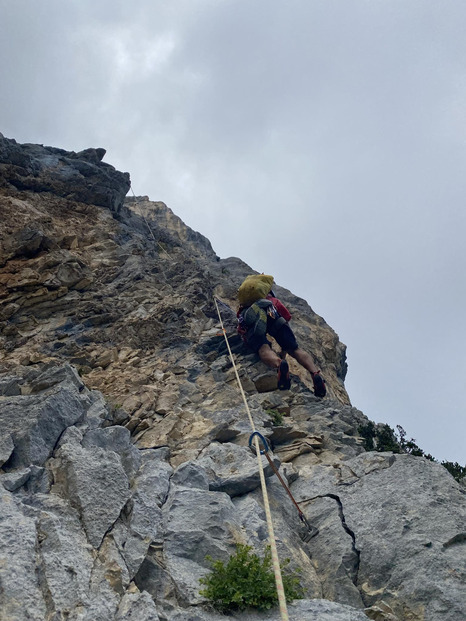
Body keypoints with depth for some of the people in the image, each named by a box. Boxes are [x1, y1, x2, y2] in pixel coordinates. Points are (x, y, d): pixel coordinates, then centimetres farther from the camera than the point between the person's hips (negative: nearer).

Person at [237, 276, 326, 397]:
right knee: (295, 349, 0)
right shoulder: (274, 300, 41)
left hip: (249, 316, 0)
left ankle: (279, 365, -55)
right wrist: (283, 353, 39)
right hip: (272, 314, 0)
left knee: (264, 350, -22)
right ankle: (316, 373, -25)